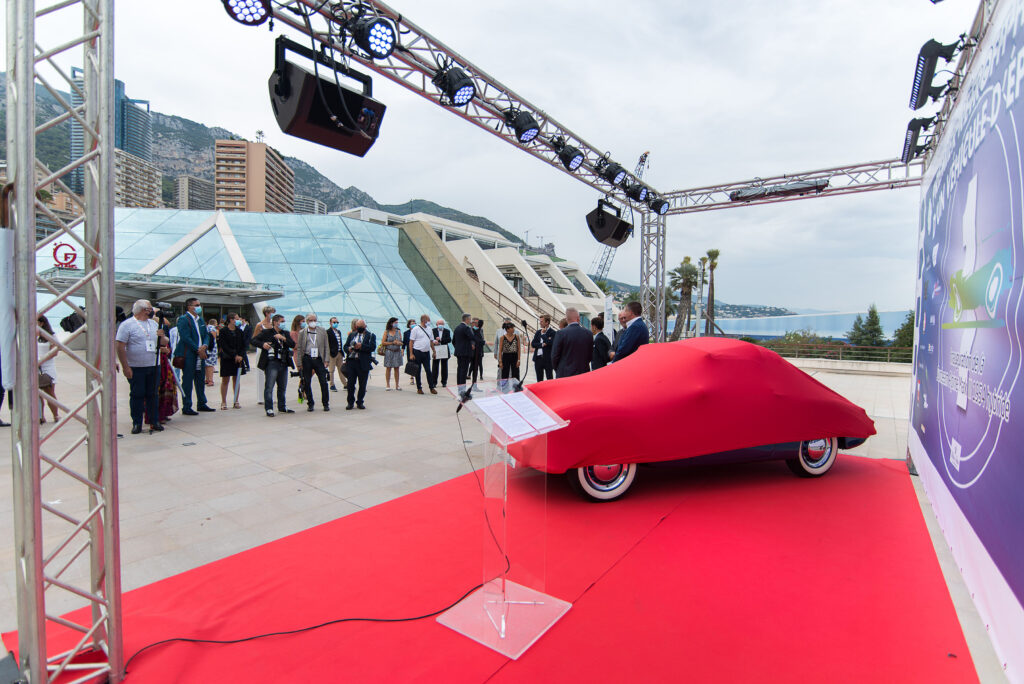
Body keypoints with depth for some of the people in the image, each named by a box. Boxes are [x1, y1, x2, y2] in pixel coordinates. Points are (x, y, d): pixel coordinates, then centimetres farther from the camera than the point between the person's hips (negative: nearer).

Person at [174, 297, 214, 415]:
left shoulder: (200, 320, 15)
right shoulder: (183, 319, -10)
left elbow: (206, 335, 13)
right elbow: (186, 338, -17)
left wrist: (204, 346, -6)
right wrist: (198, 350, -16)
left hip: (200, 355, 8)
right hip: (188, 355, -7)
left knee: (200, 381, 14)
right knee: (187, 381, -1)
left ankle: (201, 404, 25)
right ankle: (186, 408, 7)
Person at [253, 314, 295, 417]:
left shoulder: (285, 333, 15)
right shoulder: (266, 332, 2)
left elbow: (293, 344, 3)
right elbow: (254, 340, 1)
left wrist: (283, 338, -11)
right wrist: (262, 344, -17)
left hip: (283, 363, 6)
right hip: (272, 363, -5)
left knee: (282, 387, 14)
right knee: (269, 387, -5)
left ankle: (282, 407, 25)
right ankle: (269, 409, 0)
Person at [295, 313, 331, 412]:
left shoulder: (323, 332, 9)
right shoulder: (302, 332, 8)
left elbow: (326, 347, 8)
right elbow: (299, 348, 7)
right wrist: (299, 363, 1)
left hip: (318, 359, 0)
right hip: (307, 359, 0)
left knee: (324, 382, -4)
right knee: (307, 383, 5)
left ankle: (326, 403, 7)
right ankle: (310, 404, 17)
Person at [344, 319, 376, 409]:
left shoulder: (371, 335, 4)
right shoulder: (352, 334, 17)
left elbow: (373, 347, -10)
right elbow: (345, 346, 16)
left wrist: (361, 346, -19)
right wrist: (348, 349, -6)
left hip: (363, 363, -3)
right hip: (351, 361, 3)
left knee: (362, 384, 4)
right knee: (350, 383, 4)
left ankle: (360, 402, 17)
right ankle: (350, 402, 15)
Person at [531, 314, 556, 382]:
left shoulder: (552, 332, -6)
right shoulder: (538, 332, 11)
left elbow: (551, 343, -20)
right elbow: (533, 344, 6)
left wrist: (543, 334, -11)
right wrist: (542, 344, -11)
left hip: (548, 359, -5)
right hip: (538, 358, 6)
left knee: (550, 379, 0)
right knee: (539, 379, 12)